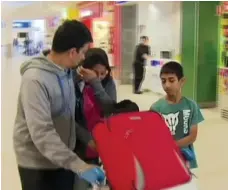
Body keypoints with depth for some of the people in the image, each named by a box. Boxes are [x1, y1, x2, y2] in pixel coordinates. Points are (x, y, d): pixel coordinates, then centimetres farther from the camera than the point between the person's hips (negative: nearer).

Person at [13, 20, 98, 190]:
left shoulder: (66, 72, 2)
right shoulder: (35, 79, -25)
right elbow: (42, 133, -30)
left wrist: (87, 138, 1)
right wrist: (78, 165, -33)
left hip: (63, 159, 7)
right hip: (38, 165, -7)